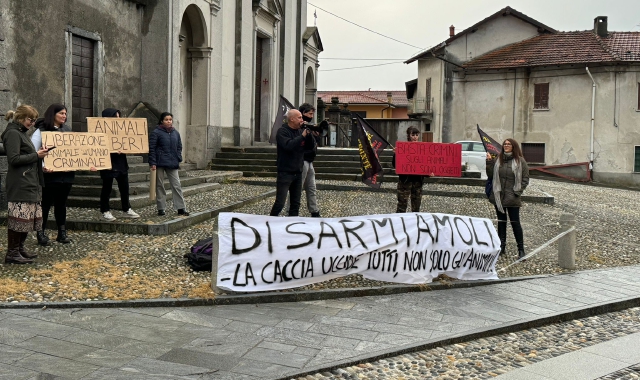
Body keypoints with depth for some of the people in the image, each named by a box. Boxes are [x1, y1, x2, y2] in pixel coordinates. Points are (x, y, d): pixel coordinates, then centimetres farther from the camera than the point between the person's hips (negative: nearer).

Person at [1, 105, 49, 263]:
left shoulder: (21, 133, 19)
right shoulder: (13, 133, -10)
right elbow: (14, 159, -19)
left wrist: (39, 154, 3)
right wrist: (36, 155, -13)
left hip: (30, 183, 10)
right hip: (20, 184, -10)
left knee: (29, 217, 12)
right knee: (19, 217, -7)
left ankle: (20, 248, 21)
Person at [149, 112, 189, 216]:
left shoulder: (175, 133, 11)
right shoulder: (156, 132, -5)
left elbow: (179, 147, 19)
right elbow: (151, 149, -7)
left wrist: (178, 160, 8)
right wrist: (153, 163, -12)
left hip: (173, 164, 4)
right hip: (160, 163, -4)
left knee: (177, 185, 2)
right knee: (160, 185, 4)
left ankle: (181, 208, 5)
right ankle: (161, 208, 12)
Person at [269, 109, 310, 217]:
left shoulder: (300, 131, 11)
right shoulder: (282, 131, -9)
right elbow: (288, 145, -27)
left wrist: (309, 133, -6)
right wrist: (303, 136, -22)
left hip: (298, 172, 7)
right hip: (285, 172, -7)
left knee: (296, 203, 10)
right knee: (280, 203, -7)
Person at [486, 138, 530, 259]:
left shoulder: (520, 161, -3)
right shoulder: (498, 159, 6)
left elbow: (525, 179, -2)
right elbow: (490, 175, 5)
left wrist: (517, 191, -9)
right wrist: (489, 162, -6)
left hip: (512, 198, -4)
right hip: (498, 196, 4)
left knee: (515, 222, -3)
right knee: (501, 221, 13)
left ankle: (521, 249, 4)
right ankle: (501, 245, 22)